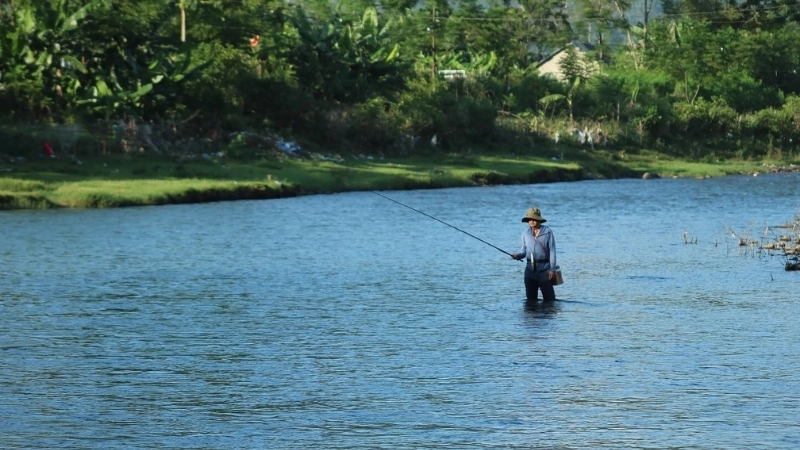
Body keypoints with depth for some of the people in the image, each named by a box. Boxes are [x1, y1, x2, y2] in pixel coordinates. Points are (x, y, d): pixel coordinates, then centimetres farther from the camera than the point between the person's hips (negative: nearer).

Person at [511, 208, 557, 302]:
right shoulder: (526, 233, 7)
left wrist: (552, 269, -9)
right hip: (530, 268, 4)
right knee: (531, 298, 8)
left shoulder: (547, 231, -3)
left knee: (549, 298, -3)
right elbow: (524, 250, 14)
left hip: (544, 267, -4)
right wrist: (518, 255, -10)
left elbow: (552, 250, -4)